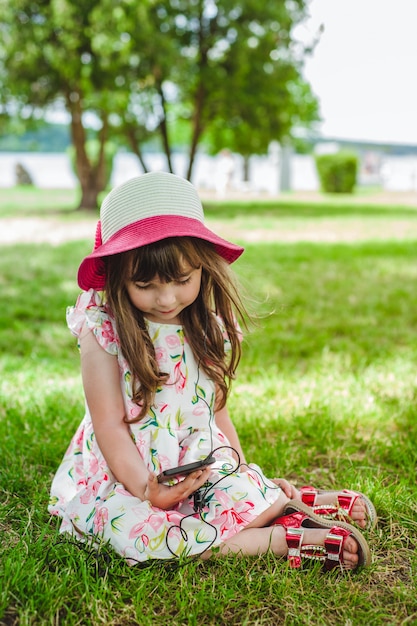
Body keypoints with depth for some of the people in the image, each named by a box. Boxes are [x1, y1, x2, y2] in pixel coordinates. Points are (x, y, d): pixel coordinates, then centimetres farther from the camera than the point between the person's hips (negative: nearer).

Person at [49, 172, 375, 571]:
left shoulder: (208, 332, 2)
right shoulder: (104, 333, -12)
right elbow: (110, 425, -13)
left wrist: (245, 477, 8)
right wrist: (148, 491, -23)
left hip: (203, 469, 3)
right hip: (122, 478, -3)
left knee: (246, 495, -28)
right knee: (137, 529, -33)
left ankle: (298, 503, 4)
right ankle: (282, 540, -24)